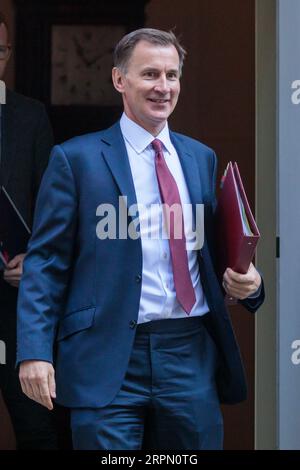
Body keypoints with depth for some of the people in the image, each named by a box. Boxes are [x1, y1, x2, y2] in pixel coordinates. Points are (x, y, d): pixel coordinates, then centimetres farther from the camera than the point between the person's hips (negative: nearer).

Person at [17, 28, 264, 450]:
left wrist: (246, 279, 0)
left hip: (193, 356, 4)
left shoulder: (202, 159, 15)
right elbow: (45, 262, -2)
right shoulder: (76, 158, 1)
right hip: (108, 363, -4)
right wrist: (35, 352, -12)